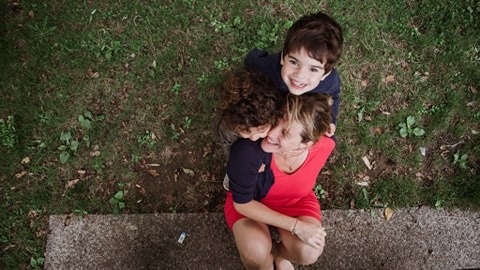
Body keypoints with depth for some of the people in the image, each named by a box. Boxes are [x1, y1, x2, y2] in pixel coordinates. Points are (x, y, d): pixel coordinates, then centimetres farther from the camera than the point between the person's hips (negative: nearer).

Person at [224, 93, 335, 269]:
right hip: (249, 203, -2)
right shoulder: (247, 150, -39)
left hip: (296, 200, 2)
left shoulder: (324, 145, -29)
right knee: (256, 253, -29)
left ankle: (277, 251, 12)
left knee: (309, 253, -24)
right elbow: (242, 203, -24)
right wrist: (296, 226, -28)